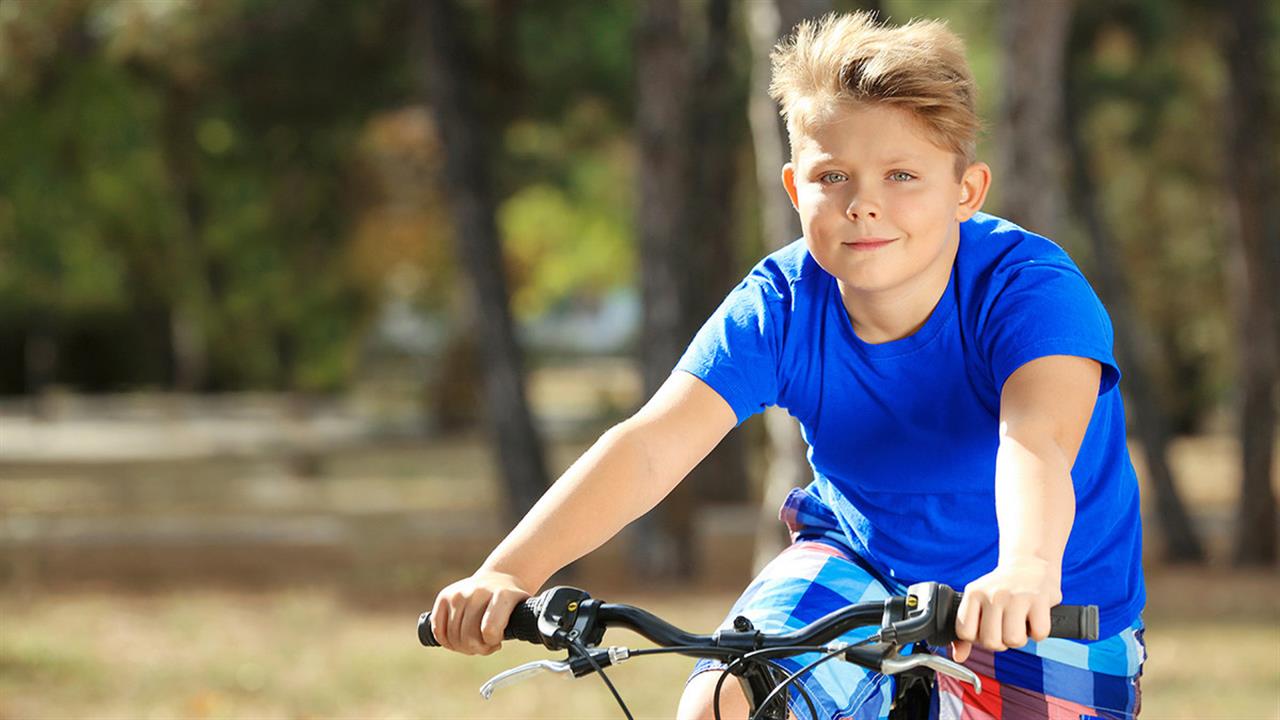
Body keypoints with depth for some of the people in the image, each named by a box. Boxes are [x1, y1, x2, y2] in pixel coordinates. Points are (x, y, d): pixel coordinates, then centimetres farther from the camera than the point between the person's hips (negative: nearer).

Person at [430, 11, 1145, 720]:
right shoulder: (781, 307, -18)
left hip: (1048, 627, -2)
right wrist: (508, 572, -45)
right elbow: (649, 447, -30)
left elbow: (1036, 441, -48)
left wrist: (1026, 570, -70)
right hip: (863, 565, 2)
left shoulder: (1031, 289, -27)